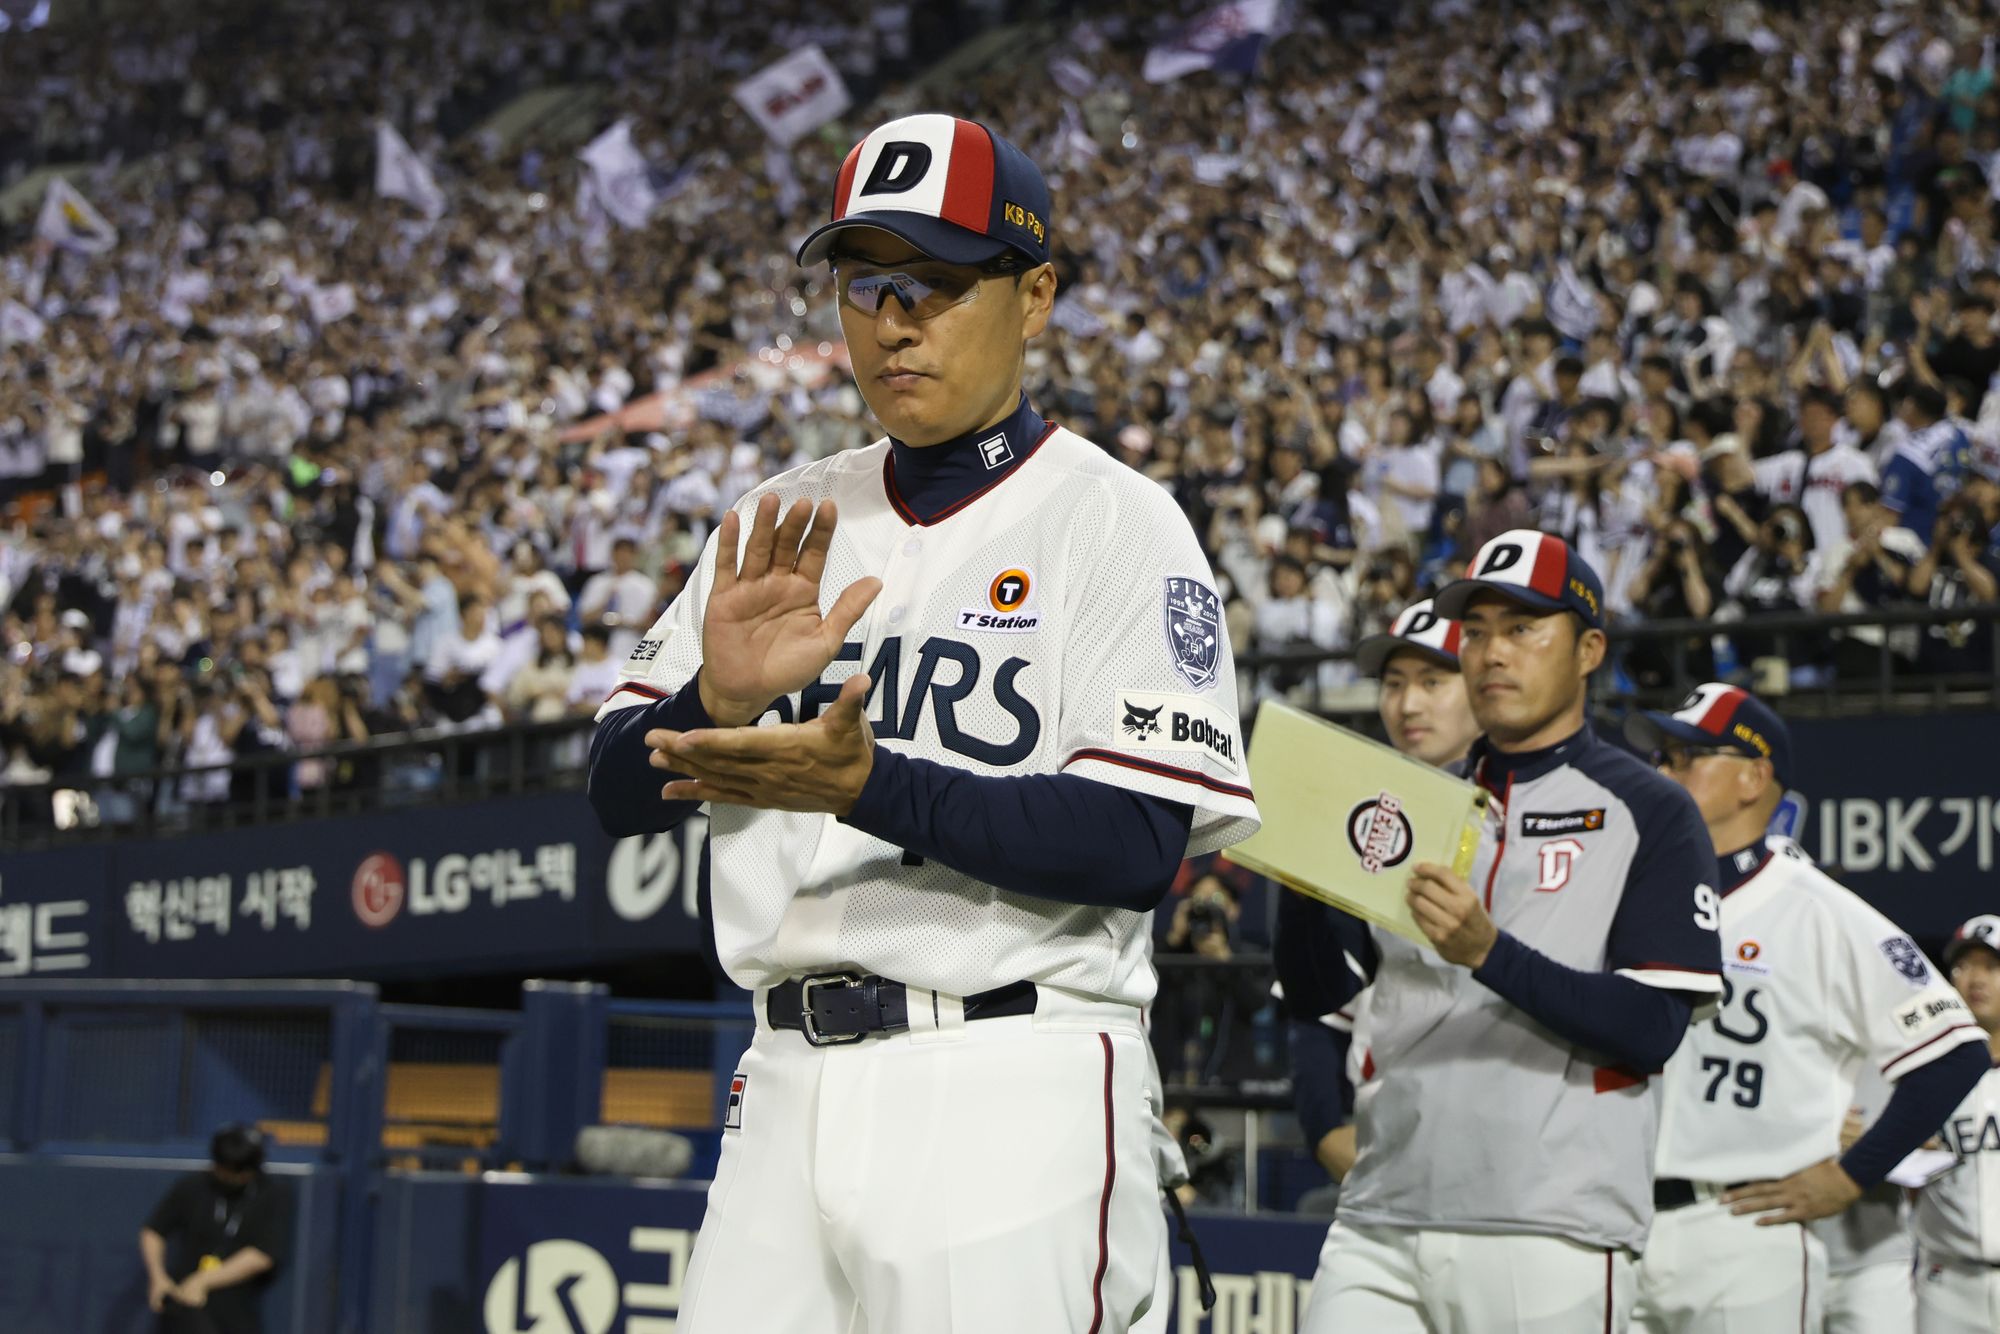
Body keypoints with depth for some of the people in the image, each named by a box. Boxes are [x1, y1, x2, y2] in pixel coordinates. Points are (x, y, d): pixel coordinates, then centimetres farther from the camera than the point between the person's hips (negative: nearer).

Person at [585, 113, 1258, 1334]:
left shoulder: (1113, 521, -2)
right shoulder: (785, 524, 15)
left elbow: (1139, 846, -12)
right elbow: (623, 792, 12)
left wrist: (870, 786, -23)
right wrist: (721, 699, -10)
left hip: (1013, 1094, -5)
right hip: (790, 1085, 5)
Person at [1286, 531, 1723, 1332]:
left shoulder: (1646, 811, 3)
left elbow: (1654, 1029, -9)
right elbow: (1320, 995, 13)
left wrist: (1490, 955, -21)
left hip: (1552, 1236, -5)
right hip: (1381, 1228, 5)